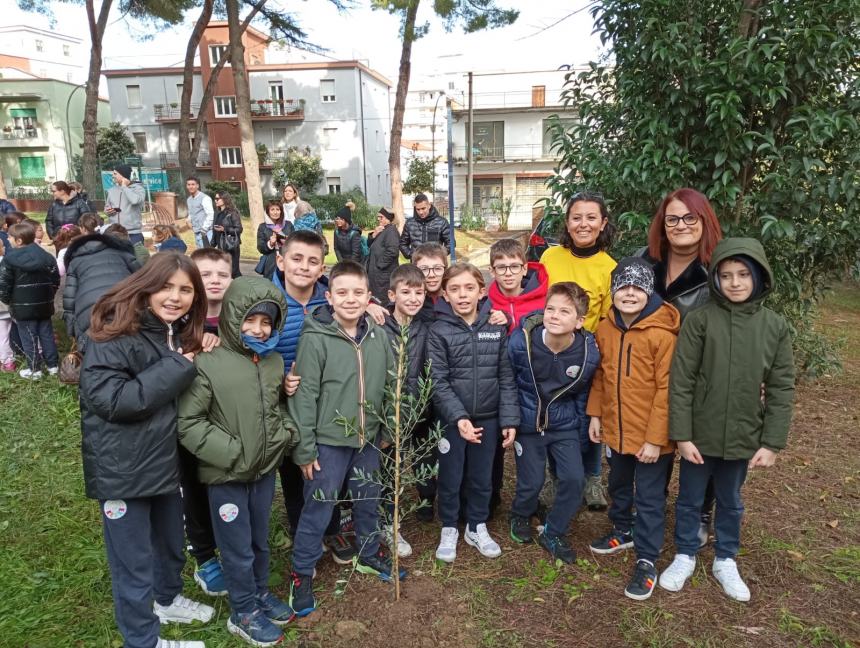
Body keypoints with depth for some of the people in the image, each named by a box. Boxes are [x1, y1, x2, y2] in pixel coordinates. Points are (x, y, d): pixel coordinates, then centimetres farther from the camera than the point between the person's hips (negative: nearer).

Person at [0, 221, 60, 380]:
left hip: (23, 306, -4)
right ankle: (53, 365, 17)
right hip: (44, 304, 5)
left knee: (28, 338, 4)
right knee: (46, 334, 13)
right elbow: (56, 280, 8)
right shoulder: (46, 256, 3)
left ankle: (34, 370, 9)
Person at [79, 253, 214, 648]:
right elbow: (109, 399, -28)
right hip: (121, 467, -7)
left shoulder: (181, 334, 5)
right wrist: (175, 369, -24)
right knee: (133, 561, 9)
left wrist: (199, 354, -2)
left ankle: (167, 599, 51)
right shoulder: (115, 332, -19)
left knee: (171, 542, 25)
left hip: (165, 460, 8)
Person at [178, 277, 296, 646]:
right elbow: (187, 422, -18)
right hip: (226, 475, -5)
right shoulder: (208, 364, -19)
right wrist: (231, 452, -19)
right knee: (238, 548, 12)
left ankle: (260, 593, 45)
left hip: (265, 469, 5)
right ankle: (244, 612, 33)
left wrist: (284, 431, -4)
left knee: (260, 541, 23)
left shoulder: (274, 361, 0)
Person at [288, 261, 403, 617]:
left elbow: (392, 385, 7)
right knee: (318, 510, 7)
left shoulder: (378, 336, -2)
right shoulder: (315, 338, -16)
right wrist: (304, 448, -13)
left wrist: (388, 432, 10)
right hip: (328, 441, -4)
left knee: (369, 502, 20)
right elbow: (304, 396, -15)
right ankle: (302, 574, 27)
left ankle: (370, 555, 43)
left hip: (368, 440, 5)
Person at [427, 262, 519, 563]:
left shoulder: (496, 328, -1)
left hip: (488, 418, 2)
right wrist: (459, 417, -23)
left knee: (482, 477, 16)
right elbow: (438, 381, -13)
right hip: (451, 419, -2)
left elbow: (506, 377, 0)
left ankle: (477, 527, 37)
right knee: (450, 478, 12)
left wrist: (509, 419, -4)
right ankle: (449, 530, 33)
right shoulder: (438, 331, -9)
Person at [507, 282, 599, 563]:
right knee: (531, 482, 4)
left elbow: (582, 395, 1)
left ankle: (553, 533, 20)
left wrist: (581, 434, 9)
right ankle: (520, 516, 39)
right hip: (527, 423, -1)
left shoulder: (589, 353, -17)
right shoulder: (520, 342, -22)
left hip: (564, 425, 2)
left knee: (574, 479, -6)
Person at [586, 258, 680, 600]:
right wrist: (596, 414, 7)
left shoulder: (662, 334, -20)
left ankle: (647, 561, 24)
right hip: (616, 430, 6)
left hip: (650, 437, -6)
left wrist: (654, 438, -18)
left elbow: (667, 390, -19)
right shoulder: (604, 328, -1)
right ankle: (623, 532, 48)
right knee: (618, 486, 25)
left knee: (649, 499, 8)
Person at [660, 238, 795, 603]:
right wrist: (682, 434, -13)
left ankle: (725, 561, 41)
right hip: (699, 434, -2)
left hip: (743, 437, 2)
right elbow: (681, 381, -12)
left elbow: (781, 389, -1)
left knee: (731, 502, 21)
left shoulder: (776, 327, -4)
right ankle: (685, 557, 37)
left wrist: (772, 442, -5)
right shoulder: (699, 320, -13)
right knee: (690, 499, 16)